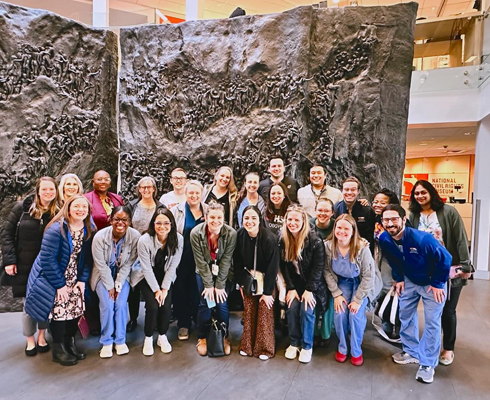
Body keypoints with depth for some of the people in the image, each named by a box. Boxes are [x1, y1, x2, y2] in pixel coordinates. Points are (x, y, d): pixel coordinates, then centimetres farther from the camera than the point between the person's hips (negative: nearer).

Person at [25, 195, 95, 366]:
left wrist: (82, 280, -6)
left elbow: (87, 257, 2)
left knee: (75, 309, 5)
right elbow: (48, 259, -21)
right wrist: (59, 284, -18)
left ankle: (70, 343, 26)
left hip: (74, 279, 5)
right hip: (52, 279, -5)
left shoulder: (89, 230, -4)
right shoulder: (56, 229, -22)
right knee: (60, 311, -5)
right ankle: (58, 350, 15)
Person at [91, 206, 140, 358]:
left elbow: (129, 263, -14)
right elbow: (101, 265, -15)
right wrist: (110, 286, -13)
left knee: (121, 304, -14)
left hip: (122, 274, 1)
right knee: (107, 305, -15)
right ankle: (107, 341, 5)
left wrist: (118, 285, -14)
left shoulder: (135, 236, -23)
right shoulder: (100, 237, -23)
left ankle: (120, 340, 6)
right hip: (103, 275, 0)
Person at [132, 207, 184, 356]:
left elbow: (173, 266, -12)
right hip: (147, 277, -2)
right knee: (153, 306, -15)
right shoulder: (144, 240, -25)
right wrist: (156, 289, -15)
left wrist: (164, 288, -12)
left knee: (166, 305, -12)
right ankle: (148, 338, 10)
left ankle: (162, 336, 14)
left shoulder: (178, 239, -20)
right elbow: (147, 269, -17)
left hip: (166, 276, 2)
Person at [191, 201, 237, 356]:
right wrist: (208, 285, -15)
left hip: (224, 273, 0)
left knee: (222, 303, -4)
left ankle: (224, 337, 18)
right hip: (204, 272, 0)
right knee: (205, 302, -6)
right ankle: (202, 338, 15)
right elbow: (200, 261, -17)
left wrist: (219, 285, -15)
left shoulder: (231, 233, -23)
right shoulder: (196, 233, -22)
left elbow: (226, 261, -17)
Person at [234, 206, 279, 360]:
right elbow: (237, 262, -5)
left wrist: (267, 291, -17)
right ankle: (247, 346, 24)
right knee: (248, 313, 8)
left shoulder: (269, 238, -27)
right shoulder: (239, 235, -16)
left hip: (266, 280, -3)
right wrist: (242, 283, -5)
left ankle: (265, 348, 18)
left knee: (265, 313, 1)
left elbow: (273, 267, -21)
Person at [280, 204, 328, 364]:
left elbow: (318, 268, -15)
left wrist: (309, 290, -17)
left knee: (306, 310, -19)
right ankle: (294, 343, 7)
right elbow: (284, 266, -3)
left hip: (312, 284, -3)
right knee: (291, 308, -16)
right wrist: (291, 288, -9)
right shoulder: (283, 240, -6)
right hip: (294, 283, 3)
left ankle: (307, 346, 4)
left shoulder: (315, 241, -18)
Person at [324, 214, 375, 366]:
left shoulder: (362, 248, -28)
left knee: (356, 314, -16)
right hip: (342, 282, 2)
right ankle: (342, 347, 14)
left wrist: (357, 299, -17)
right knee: (339, 313, -14)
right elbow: (327, 271, -10)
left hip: (360, 284, -2)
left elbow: (368, 276, -18)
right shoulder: (328, 246, -21)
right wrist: (336, 294, -14)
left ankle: (356, 351, 11)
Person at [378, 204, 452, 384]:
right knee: (405, 315, 12)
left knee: (432, 322, -1)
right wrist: (399, 279, 3)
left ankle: (427, 364, 12)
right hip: (410, 280, 5)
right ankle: (412, 352, 30)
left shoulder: (422, 239, -37)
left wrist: (437, 284, -15)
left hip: (432, 282, -5)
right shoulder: (384, 239, -19)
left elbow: (445, 259, -22)